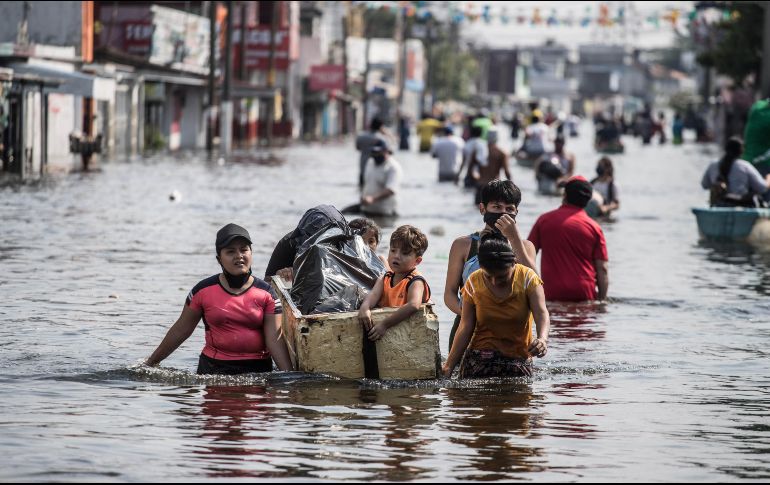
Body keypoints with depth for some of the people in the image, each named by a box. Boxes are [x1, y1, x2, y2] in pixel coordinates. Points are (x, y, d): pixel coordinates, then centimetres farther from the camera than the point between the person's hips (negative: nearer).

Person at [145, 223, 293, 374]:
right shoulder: (203, 291, 3)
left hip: (258, 368, 0)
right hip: (213, 368, 0)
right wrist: (151, 362, 16)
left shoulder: (266, 294, 3)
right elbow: (180, 331, 13)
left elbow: (274, 340, -3)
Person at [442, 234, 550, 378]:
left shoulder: (527, 278, -6)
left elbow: (541, 313, -17)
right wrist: (448, 366, -5)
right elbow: (466, 328, 0)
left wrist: (543, 338, -40)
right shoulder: (474, 283, -1)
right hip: (478, 360, 0)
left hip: (517, 360, 0)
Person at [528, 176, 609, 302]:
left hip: (552, 295, 0)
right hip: (585, 295, 0)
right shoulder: (593, 227, 3)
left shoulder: (544, 220, 6)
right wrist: (602, 299, 7)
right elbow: (602, 269, 1)